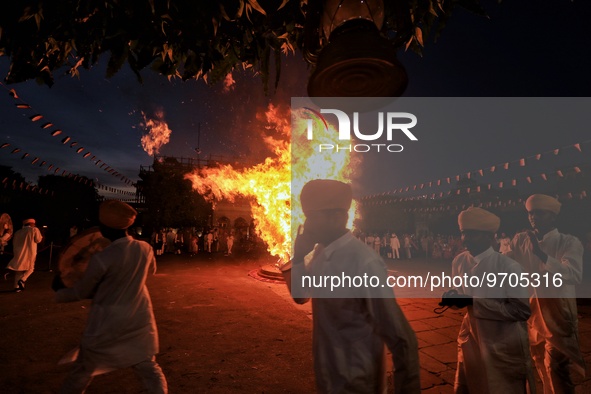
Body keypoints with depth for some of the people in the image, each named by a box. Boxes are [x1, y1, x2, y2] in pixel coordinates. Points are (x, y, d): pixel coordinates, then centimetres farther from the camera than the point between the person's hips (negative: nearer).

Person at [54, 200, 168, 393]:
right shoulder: (145, 248, -9)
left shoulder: (101, 258, -23)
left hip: (107, 326, -3)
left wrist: (59, 292, 15)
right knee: (150, 370, 14)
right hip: (140, 321, 4)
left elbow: (81, 292, -5)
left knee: (80, 374, 21)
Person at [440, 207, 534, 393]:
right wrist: (453, 296, -15)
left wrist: (474, 302, -27)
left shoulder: (508, 266, -21)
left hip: (504, 347, -5)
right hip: (472, 339, 5)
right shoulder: (459, 262, -4)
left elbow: (522, 310, -22)